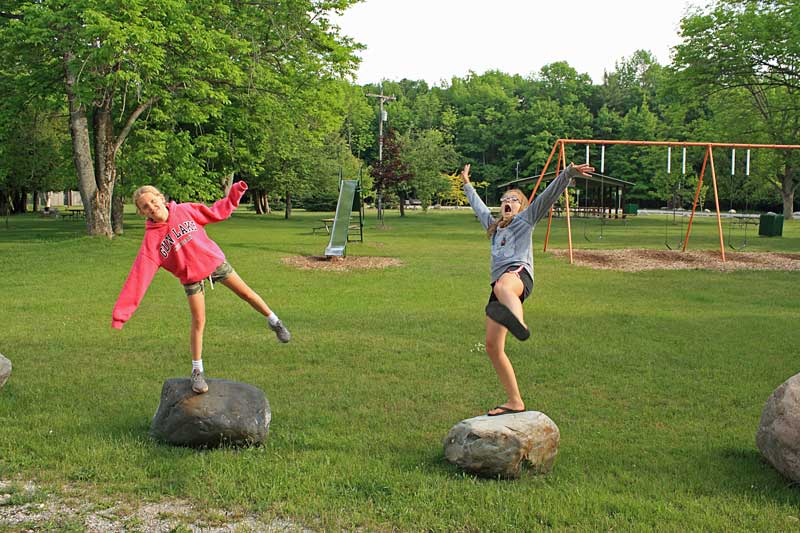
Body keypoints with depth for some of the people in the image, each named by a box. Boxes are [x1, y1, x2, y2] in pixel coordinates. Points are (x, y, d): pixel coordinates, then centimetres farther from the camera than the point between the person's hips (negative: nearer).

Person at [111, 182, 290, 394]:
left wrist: (234, 194, -5)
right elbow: (139, 275, -21)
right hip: (192, 278, -2)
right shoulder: (152, 238, -18)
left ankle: (274, 322, 33)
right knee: (198, 322, -1)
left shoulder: (185, 210, -12)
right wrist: (122, 311, -25)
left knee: (246, 292, 8)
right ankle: (197, 371, 14)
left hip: (215, 262, 2)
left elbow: (217, 212, 5)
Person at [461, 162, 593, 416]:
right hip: (499, 283, 7)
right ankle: (515, 402, 7)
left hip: (519, 274, -7)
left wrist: (569, 173, -6)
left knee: (502, 286, -46)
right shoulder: (494, 225, 34)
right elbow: (478, 206, 52)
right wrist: (467, 184, 63)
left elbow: (549, 195, 6)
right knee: (492, 347, -1)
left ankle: (518, 323, -83)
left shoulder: (526, 218, 18)